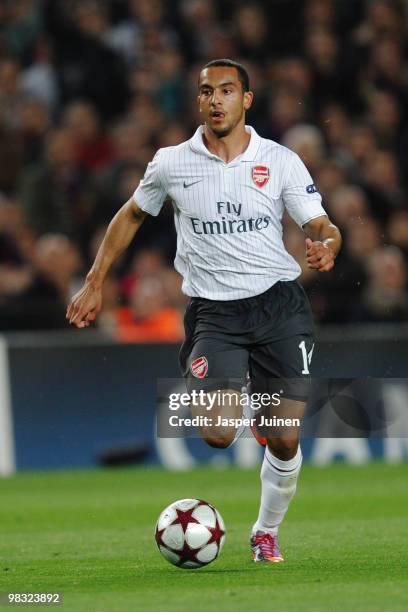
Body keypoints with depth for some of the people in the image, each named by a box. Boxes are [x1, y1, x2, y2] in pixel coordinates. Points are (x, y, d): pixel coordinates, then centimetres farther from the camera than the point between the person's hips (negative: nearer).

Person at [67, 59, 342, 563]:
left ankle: (267, 532, 25)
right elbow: (131, 216, 18)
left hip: (279, 302, 1)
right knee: (217, 435, -18)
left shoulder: (280, 161, 1)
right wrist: (94, 284, 16)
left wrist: (326, 246, -24)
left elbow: (321, 226, 1)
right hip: (213, 313, 0)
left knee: (284, 441, -1)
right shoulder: (170, 164, 2)